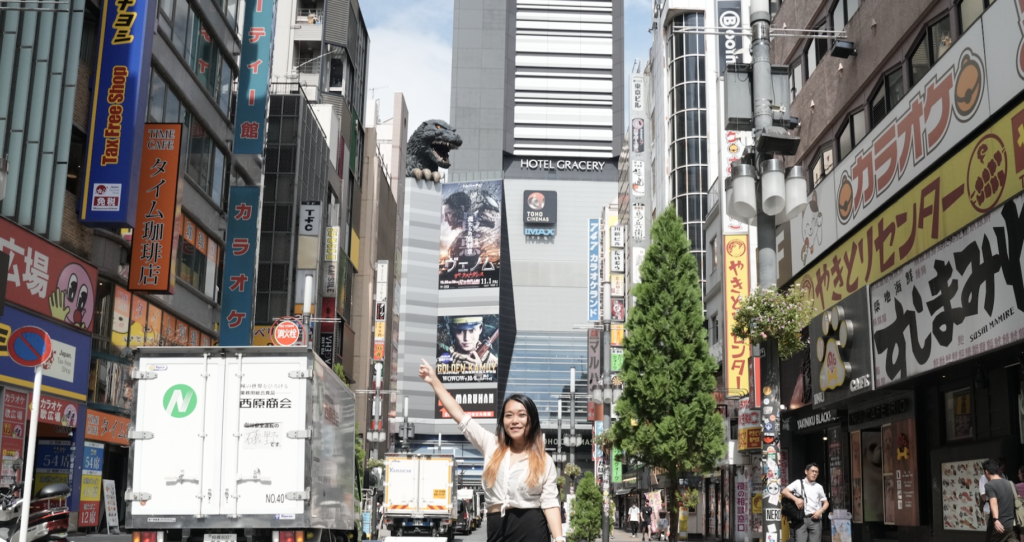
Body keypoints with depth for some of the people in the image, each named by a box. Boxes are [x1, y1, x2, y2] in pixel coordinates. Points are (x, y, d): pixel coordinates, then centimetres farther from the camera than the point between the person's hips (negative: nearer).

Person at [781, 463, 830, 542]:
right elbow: (784, 492, 2)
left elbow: (826, 503, 19)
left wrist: (820, 511, -1)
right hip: (801, 519, -2)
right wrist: (795, 499, -13)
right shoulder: (798, 483, 10)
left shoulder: (819, 487, 16)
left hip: (815, 519, 2)